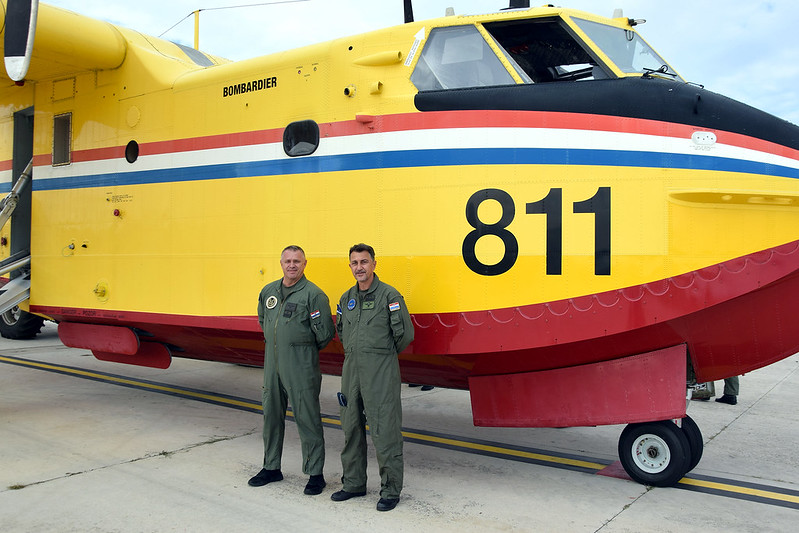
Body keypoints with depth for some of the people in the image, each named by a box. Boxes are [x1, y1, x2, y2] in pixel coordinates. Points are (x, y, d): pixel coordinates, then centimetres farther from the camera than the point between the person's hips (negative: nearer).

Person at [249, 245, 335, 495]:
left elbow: (325, 333, -10)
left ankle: (315, 474, 9)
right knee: (272, 415, 15)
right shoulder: (268, 291, 10)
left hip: (301, 365, -6)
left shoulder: (313, 294, -11)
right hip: (272, 362, 7)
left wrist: (305, 349, 3)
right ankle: (271, 467, 31)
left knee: (307, 419, -1)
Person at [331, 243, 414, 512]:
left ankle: (391, 490, 8)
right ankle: (353, 483, 28)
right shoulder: (346, 298, 12)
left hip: (381, 371, -7)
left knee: (384, 430, -4)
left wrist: (384, 354, 4)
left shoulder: (389, 295, -7)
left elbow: (405, 333, -9)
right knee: (351, 428, 14)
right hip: (351, 369, 7)